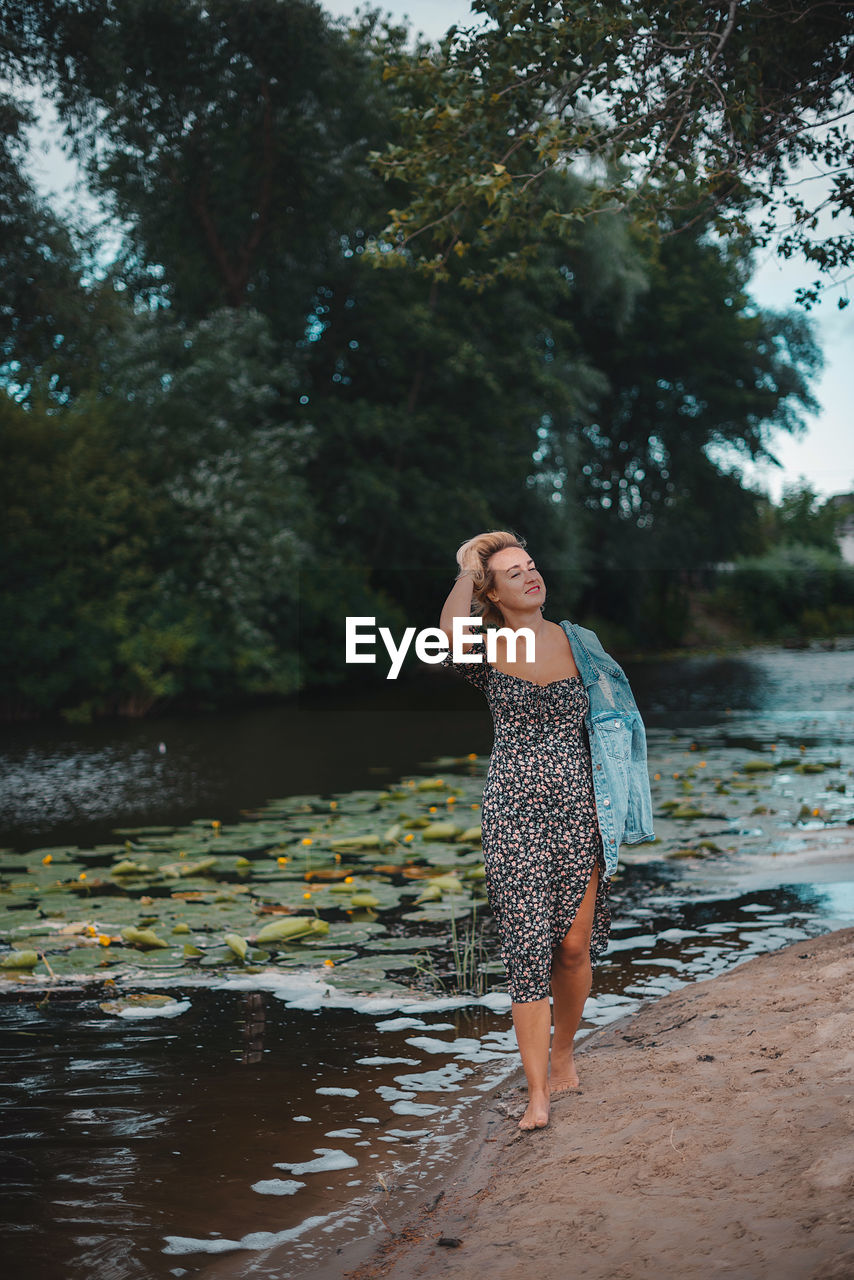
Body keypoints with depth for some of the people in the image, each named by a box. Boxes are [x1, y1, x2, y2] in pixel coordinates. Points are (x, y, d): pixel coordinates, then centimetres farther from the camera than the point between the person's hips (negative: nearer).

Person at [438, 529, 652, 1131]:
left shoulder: (578, 642, 7)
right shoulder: (487, 653, 0)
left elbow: (606, 721, 12)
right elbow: (451, 636, -25)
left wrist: (608, 813, 7)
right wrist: (466, 571, -9)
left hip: (579, 810, 2)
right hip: (513, 811, -2)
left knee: (574, 945, 5)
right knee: (528, 945, -5)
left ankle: (564, 1053, 30)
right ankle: (537, 1093, 1)